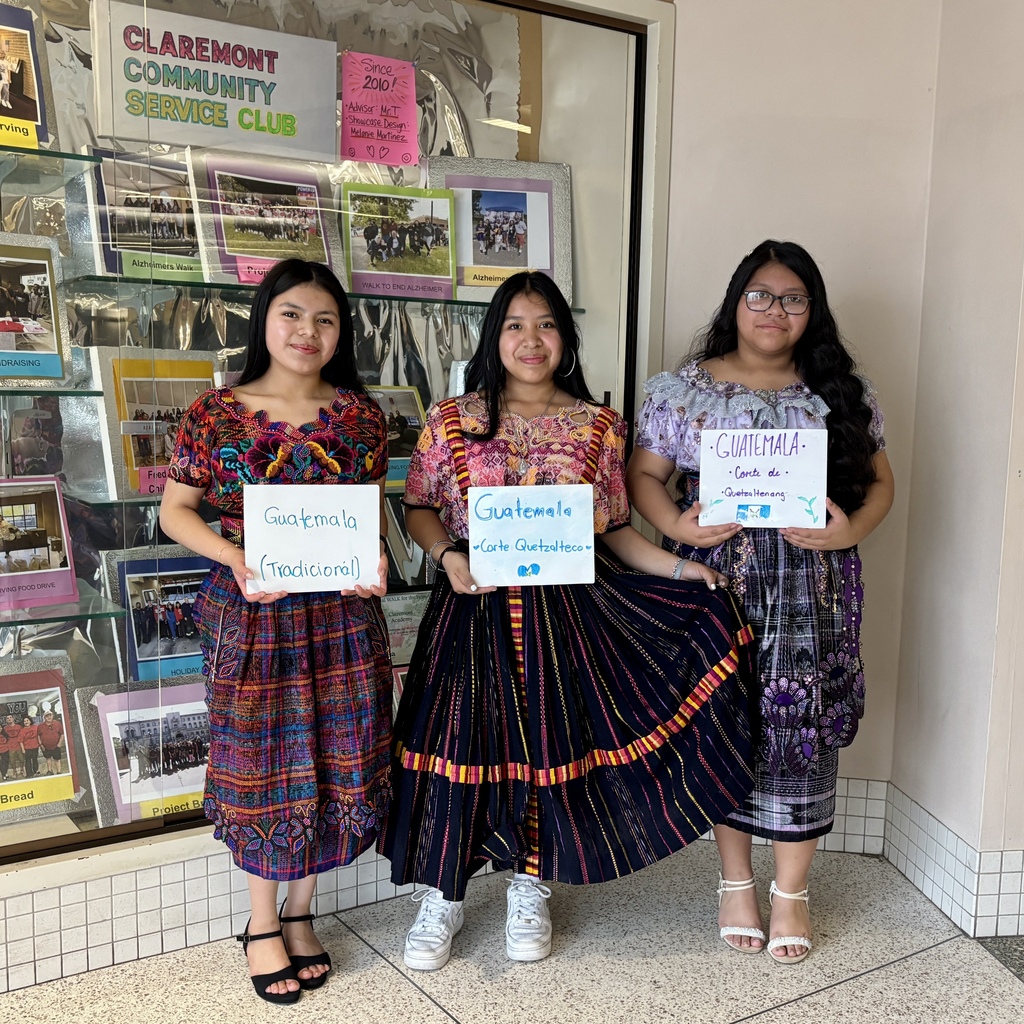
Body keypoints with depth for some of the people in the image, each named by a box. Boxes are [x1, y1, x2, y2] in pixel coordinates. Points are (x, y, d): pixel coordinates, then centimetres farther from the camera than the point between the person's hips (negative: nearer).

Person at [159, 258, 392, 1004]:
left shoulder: (359, 414, 2)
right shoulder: (216, 413, -4)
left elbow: (375, 509, 8)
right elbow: (176, 510, 0)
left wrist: (375, 560, -13)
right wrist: (236, 557, -17)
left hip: (341, 615, 2)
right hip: (251, 615, -2)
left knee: (337, 763, 9)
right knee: (262, 765, 9)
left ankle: (300, 913, 33)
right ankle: (263, 924, 31)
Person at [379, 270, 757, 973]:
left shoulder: (597, 426, 5)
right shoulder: (454, 420, 2)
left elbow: (615, 528, 7)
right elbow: (418, 507, 6)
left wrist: (677, 567, -5)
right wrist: (448, 557, -12)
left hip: (566, 606, 1)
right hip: (476, 605, -1)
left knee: (548, 738, 8)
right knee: (463, 737, 2)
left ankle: (530, 891, 31)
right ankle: (442, 897, 24)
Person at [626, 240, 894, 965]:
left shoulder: (841, 392, 9)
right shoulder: (684, 388, 4)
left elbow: (881, 479, 10)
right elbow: (644, 476, 2)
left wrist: (852, 530, -10)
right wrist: (679, 525, -17)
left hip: (812, 590, 1)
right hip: (717, 583, -1)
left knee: (803, 728, 3)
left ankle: (791, 894, 22)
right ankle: (736, 882, 27)